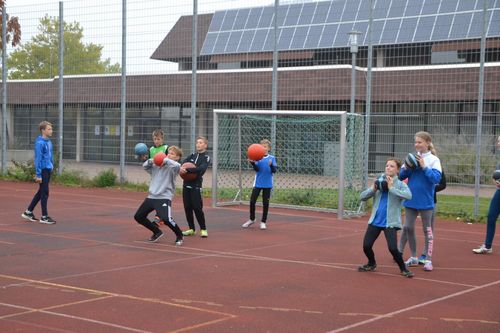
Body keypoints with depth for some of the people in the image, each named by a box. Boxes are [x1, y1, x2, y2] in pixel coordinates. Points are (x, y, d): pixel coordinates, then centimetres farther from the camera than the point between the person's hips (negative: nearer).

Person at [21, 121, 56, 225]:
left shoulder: (49, 142, 11)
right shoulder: (40, 143, -15)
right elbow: (38, 159, -17)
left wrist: (51, 167, 17)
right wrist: (38, 175, -18)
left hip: (48, 170, 9)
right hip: (43, 170, -9)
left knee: (41, 192, 15)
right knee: (44, 193, -3)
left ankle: (28, 212, 25)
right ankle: (44, 216, 4)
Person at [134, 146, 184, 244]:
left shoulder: (173, 166, -5)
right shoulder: (156, 165, 13)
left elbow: (177, 166, -26)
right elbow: (145, 166, 17)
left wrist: (166, 160, -17)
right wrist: (151, 161, -2)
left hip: (164, 197, -7)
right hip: (151, 196, 7)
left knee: (166, 219, -25)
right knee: (138, 216, 10)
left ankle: (179, 235, 2)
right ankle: (157, 232, 27)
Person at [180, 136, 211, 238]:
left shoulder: (206, 157, -2)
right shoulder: (192, 155, 15)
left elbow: (201, 169, -19)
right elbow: (183, 163, 1)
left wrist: (187, 170, -26)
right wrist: (181, 168, -22)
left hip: (196, 185, -5)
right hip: (186, 184, 5)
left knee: (197, 207, -7)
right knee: (187, 207, 6)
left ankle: (203, 229, 6)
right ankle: (192, 229, 17)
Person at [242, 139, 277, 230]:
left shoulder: (272, 158, 0)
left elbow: (274, 170, -9)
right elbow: (256, 168, -13)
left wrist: (271, 165, -30)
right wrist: (252, 163, -33)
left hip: (267, 184, 0)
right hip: (257, 183, 0)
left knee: (265, 203, 3)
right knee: (252, 201, 1)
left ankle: (263, 222, 17)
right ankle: (251, 219, 22)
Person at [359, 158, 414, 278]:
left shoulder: (400, 184, -3)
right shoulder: (378, 182, 10)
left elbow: (408, 196, -23)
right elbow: (362, 197, 7)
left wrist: (391, 188, -24)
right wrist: (373, 189, -10)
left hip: (390, 222, -4)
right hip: (375, 220, 4)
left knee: (392, 248, -17)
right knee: (366, 246, 0)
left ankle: (403, 268, 9)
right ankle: (371, 264, 30)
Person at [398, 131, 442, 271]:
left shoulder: (434, 160, -7)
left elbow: (437, 178, -18)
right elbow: (401, 176, 6)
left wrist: (424, 166, -22)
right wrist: (406, 168, -12)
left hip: (425, 201, -5)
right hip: (411, 200, 5)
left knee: (427, 229, 3)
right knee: (408, 228, 8)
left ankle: (428, 260, 8)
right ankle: (413, 257, 21)